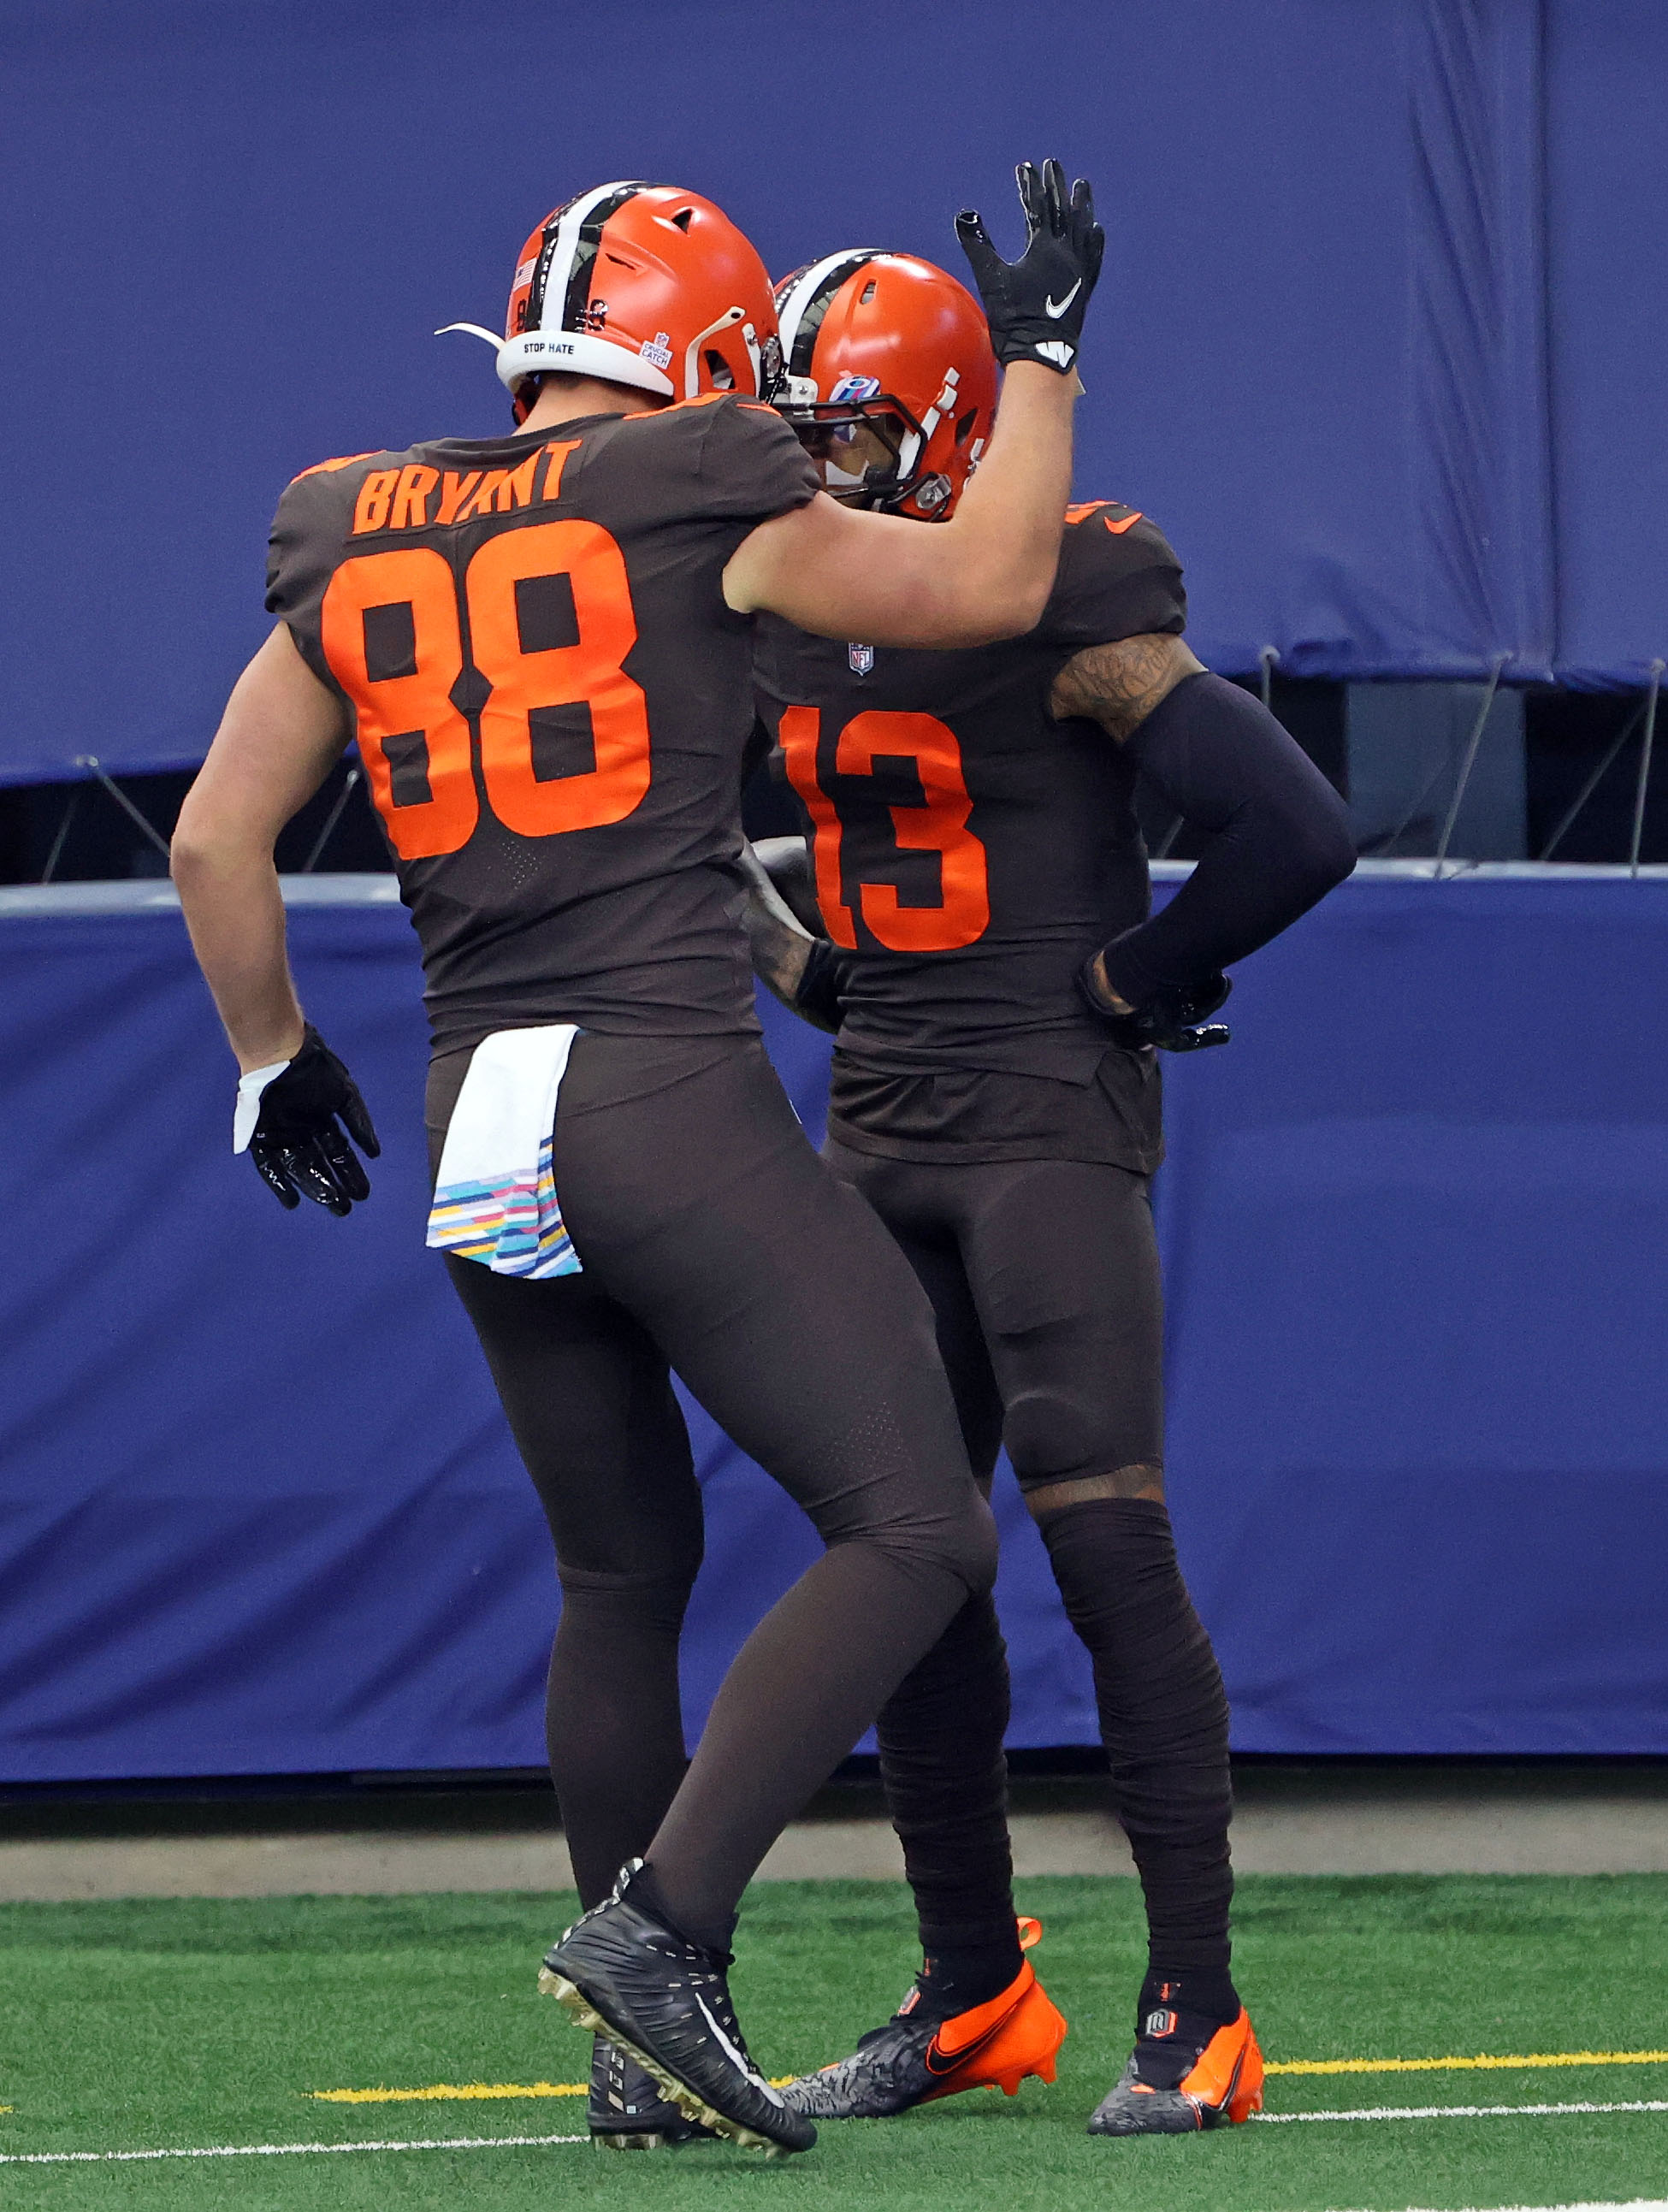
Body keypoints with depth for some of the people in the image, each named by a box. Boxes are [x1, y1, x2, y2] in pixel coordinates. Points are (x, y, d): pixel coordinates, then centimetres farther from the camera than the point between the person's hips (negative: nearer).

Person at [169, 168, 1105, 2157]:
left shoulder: (357, 543, 13)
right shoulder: (690, 504, -4)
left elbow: (218, 839, 16)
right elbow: (989, 585, 6)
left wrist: (273, 1060, 30)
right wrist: (1039, 350, 19)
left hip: (483, 1128, 7)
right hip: (674, 1097, -7)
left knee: (623, 1573, 18)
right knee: (912, 1536, -5)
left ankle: (649, 2051, 20)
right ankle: (657, 1924, -17)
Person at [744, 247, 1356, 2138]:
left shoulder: (1067, 603, -15)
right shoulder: (786, 611, 8)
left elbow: (1290, 830, -21)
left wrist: (1123, 985, -10)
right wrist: (814, 968, 11)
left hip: (1048, 1120, -8)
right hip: (879, 1130, 8)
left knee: (1106, 1543, -14)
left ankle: (1198, 2013, -11)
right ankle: (973, 1999, 20)